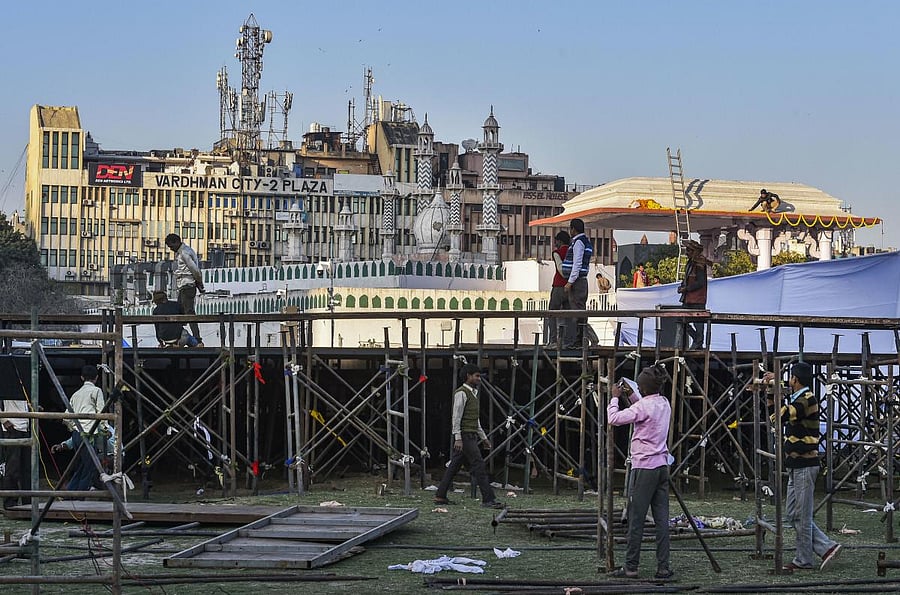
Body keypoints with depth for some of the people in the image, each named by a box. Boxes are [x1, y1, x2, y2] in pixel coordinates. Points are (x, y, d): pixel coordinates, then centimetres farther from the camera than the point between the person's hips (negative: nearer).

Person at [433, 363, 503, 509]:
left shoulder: (473, 394, 21)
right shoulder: (461, 393, -10)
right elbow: (456, 416, -16)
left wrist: (483, 437, 24)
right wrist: (458, 438, -21)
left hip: (471, 436, 10)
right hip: (464, 435, -10)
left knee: (454, 466, 10)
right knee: (479, 465, -11)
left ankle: (440, 496, 13)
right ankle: (488, 499, -13)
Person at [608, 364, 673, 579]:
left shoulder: (643, 406, -15)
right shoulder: (664, 404, 10)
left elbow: (614, 419, -15)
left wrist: (615, 398, 0)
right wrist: (627, 399, 17)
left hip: (644, 467, -7)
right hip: (662, 466, 7)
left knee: (636, 519, -1)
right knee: (661, 518, 6)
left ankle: (630, 567, 3)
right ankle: (663, 567, 5)